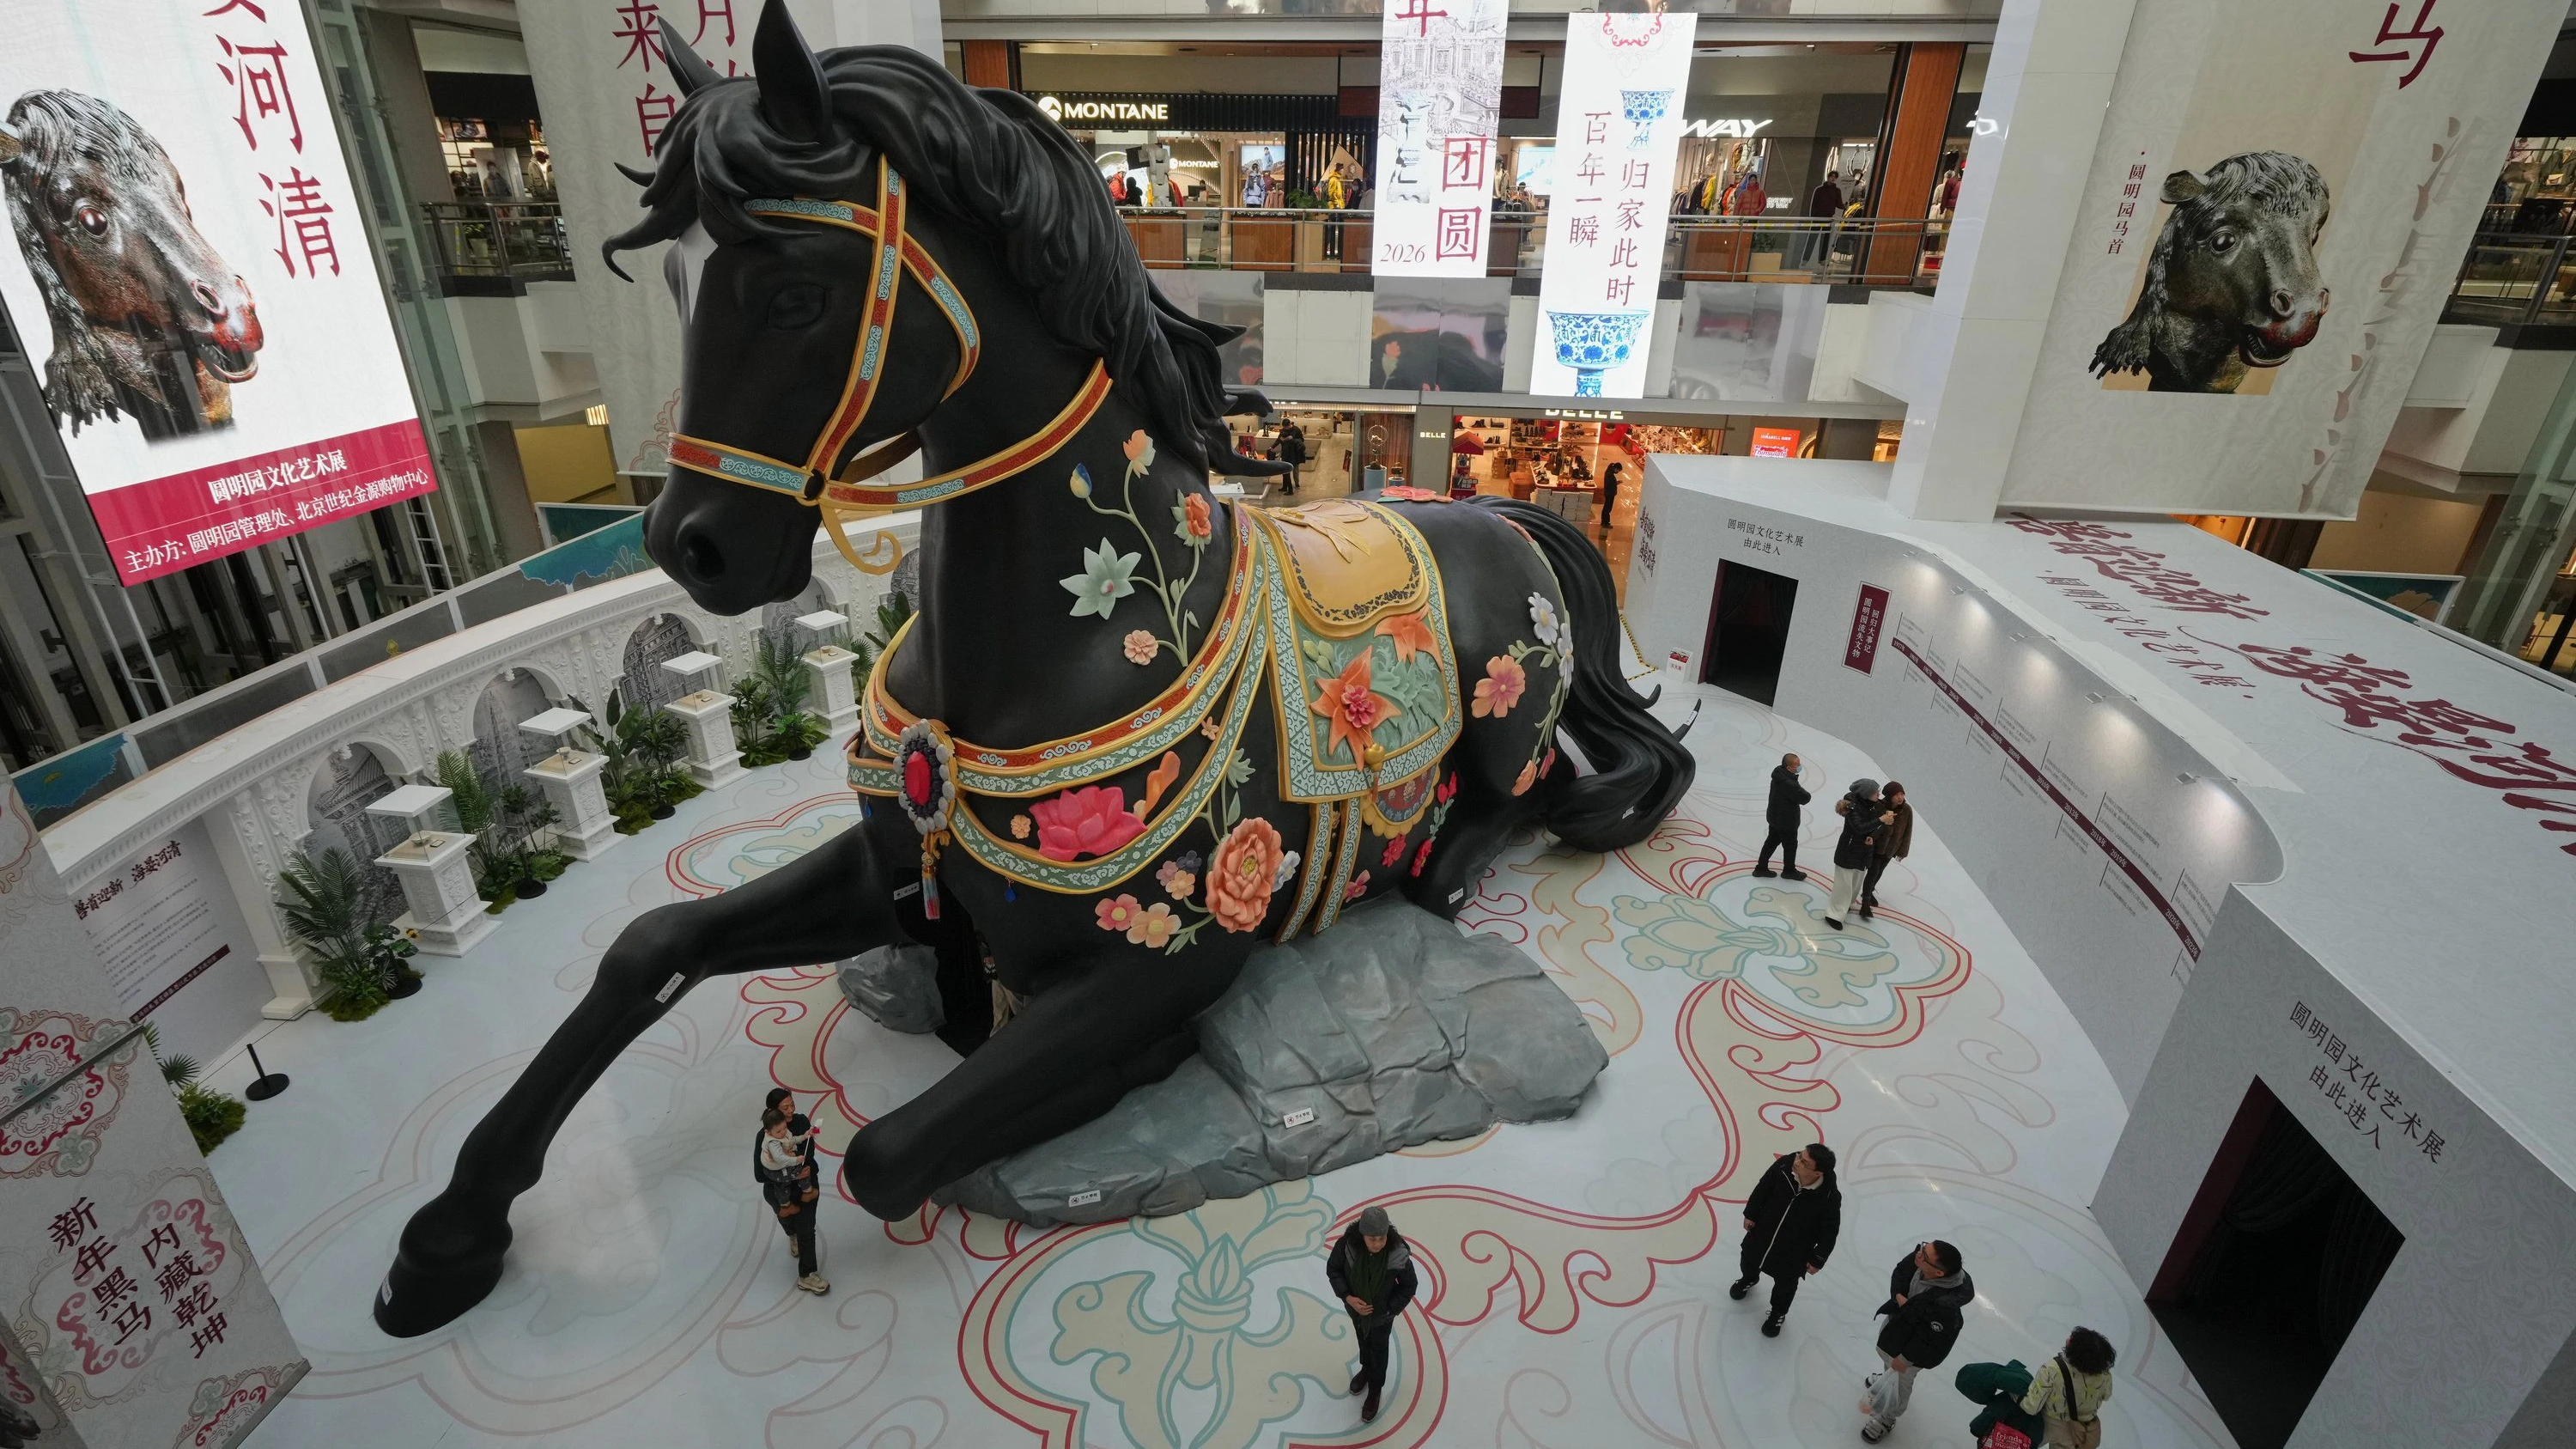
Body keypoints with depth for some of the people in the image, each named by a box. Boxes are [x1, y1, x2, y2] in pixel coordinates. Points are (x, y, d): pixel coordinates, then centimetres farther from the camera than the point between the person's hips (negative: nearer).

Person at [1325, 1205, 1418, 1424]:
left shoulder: (1397, 1253, -37)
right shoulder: (1348, 1244, -35)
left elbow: (1408, 1287, -18)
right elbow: (1333, 1269, -15)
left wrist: (1388, 1308, -19)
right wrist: (1348, 1297, -23)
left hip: (1382, 1313, -2)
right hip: (1355, 1306, 2)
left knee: (1379, 1349, 23)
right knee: (1363, 1339, 32)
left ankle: (1375, 1390, 50)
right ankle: (1366, 1368, 63)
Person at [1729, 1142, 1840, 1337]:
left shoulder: (1829, 1197, -35)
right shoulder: (1784, 1164, -32)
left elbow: (1829, 1231, -15)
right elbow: (1763, 1187, -11)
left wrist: (1818, 1260, -5)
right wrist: (1751, 1214, 0)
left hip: (1794, 1252, -2)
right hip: (1763, 1232, 2)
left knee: (1785, 1285, 24)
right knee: (1749, 1262, 30)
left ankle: (1777, 1314, 57)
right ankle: (1749, 1279, 66)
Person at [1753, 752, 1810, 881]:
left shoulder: (1779, 773, -6)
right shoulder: (1789, 784, -35)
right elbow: (1805, 798, -27)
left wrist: (1800, 790, -8)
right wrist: (1803, 791, -9)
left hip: (1774, 816, 9)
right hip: (1786, 821, -8)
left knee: (1772, 841, 22)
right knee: (1790, 845, 14)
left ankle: (1761, 868, 33)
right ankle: (1789, 871, 35)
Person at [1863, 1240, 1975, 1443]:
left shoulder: (1945, 1306, -44)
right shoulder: (1918, 1258, -30)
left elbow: (1928, 1337, -29)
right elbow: (1899, 1272, -7)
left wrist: (1905, 1358, -16)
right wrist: (1898, 1296, -23)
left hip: (1918, 1342, -6)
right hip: (1898, 1315, 6)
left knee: (1903, 1378, 20)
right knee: (1885, 1350, 33)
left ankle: (1887, 1419, 47)